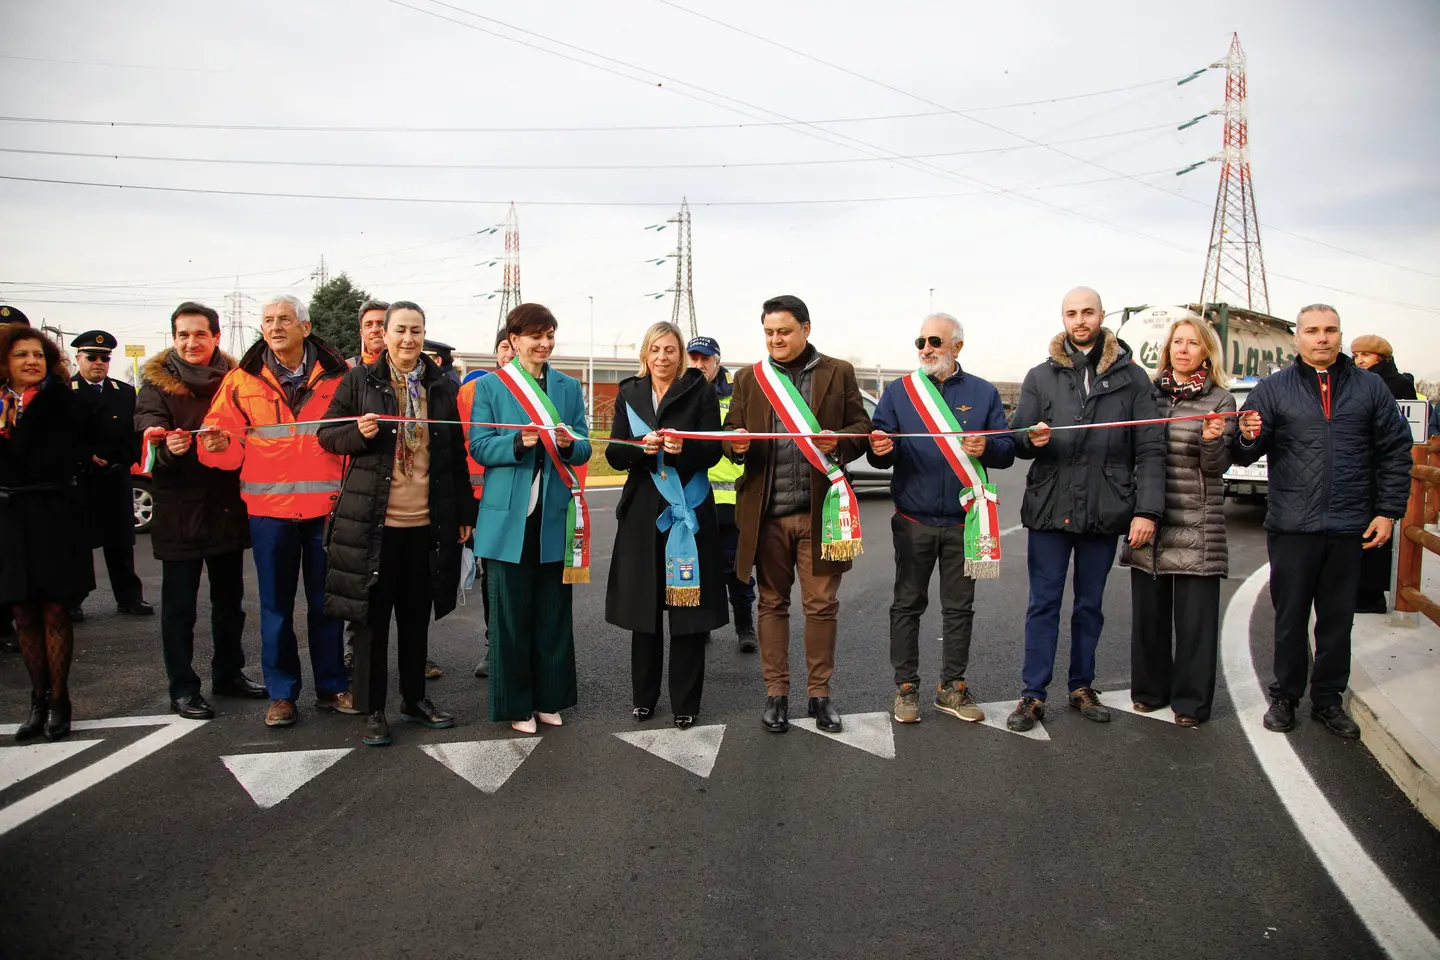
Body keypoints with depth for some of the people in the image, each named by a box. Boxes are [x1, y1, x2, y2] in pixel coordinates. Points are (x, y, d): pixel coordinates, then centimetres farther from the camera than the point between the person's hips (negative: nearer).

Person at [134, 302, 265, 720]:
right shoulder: (157, 384, -3)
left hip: (228, 506, 4)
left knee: (230, 599, 14)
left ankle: (229, 673, 28)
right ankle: (182, 688, 11)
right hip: (180, 509, -3)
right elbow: (148, 439, -14)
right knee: (179, 604, 3)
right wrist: (168, 447, -35)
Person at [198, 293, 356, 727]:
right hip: (269, 506, 1)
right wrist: (219, 444, -20)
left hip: (326, 505, 0)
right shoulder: (243, 379, 3)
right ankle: (282, 693, 21)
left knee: (325, 601, 11)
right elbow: (230, 443, 1)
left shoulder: (336, 375, 1)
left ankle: (331, 686, 24)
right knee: (276, 604, 9)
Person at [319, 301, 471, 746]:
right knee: (373, 614, 4)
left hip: (427, 522, 2)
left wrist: (464, 514, 7)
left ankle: (415, 699, 27)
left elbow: (457, 454, 10)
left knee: (417, 616, 13)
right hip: (372, 520, -2)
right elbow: (327, 435, 4)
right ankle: (372, 710, 15)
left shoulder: (443, 387, 7)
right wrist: (358, 433, -18)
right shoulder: (360, 380, 1)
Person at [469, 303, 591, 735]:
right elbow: (479, 447, -4)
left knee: (554, 612, 8)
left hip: (555, 516, 3)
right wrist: (519, 442, -21)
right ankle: (515, 704, 15)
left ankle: (549, 698, 21)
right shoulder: (490, 386, 3)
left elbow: (583, 449, 9)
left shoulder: (569, 387, 12)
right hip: (510, 517, -3)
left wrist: (569, 443, -14)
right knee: (511, 614, 3)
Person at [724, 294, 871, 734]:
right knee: (772, 603, 10)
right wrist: (737, 444, -15)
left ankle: (819, 693, 18)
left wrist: (839, 440, -17)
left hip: (819, 508, -1)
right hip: (766, 510, 2)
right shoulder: (748, 378, 9)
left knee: (822, 605, 3)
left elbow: (862, 427, 5)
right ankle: (776, 693, 20)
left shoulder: (838, 373, 5)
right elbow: (731, 432, 9)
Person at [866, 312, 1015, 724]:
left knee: (959, 607, 9)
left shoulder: (983, 393, 6)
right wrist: (881, 450, -25)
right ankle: (906, 687, 16)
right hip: (913, 520, -1)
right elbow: (881, 453, -1)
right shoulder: (898, 391, 4)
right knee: (907, 604, 6)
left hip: (964, 521, 1)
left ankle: (953, 686, 21)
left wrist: (986, 448, -18)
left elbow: (1008, 450, 4)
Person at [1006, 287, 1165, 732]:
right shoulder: (1041, 377, 6)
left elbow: (1150, 449, 1)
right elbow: (1016, 441, 4)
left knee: (1090, 606, 12)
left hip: (1104, 511, 0)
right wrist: (1031, 439, -20)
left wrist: (1147, 509, -8)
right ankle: (1033, 695, 10)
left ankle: (1082, 687, 25)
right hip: (1050, 508, 0)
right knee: (1043, 604, 4)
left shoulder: (1131, 377, 4)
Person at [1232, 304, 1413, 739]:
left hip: (1350, 527, 1)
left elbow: (1395, 452, 7)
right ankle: (1285, 696, 21)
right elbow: (1245, 454, -2)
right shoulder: (1273, 388, 3)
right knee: (1290, 617, 7)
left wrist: (1388, 511, 1)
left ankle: (1328, 699, 25)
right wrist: (1249, 439, -25)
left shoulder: (1369, 387, 6)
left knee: (1338, 619, 11)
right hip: (1292, 526, -1)